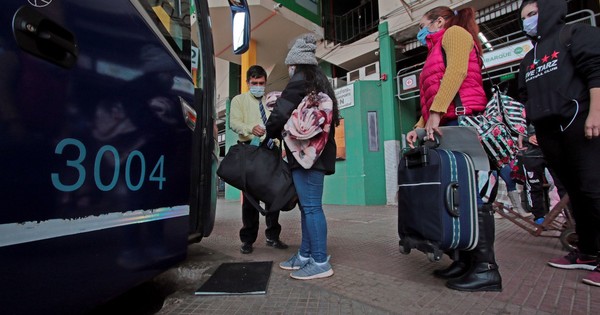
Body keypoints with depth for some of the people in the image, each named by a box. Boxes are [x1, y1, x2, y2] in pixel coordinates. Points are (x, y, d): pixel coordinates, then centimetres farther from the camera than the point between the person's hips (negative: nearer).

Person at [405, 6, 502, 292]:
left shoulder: (454, 32, 10)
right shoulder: (437, 53, 31)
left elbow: (457, 70, -10)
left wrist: (435, 114, -18)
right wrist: (420, 127, 8)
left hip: (462, 121, -9)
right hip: (446, 127, 9)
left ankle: (486, 268, -8)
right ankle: (466, 261, 8)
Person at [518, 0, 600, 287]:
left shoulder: (577, 34, 6)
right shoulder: (529, 58, 24)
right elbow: (526, 96, 23)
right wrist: (532, 125, 16)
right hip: (548, 131, 6)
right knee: (574, 191, 7)